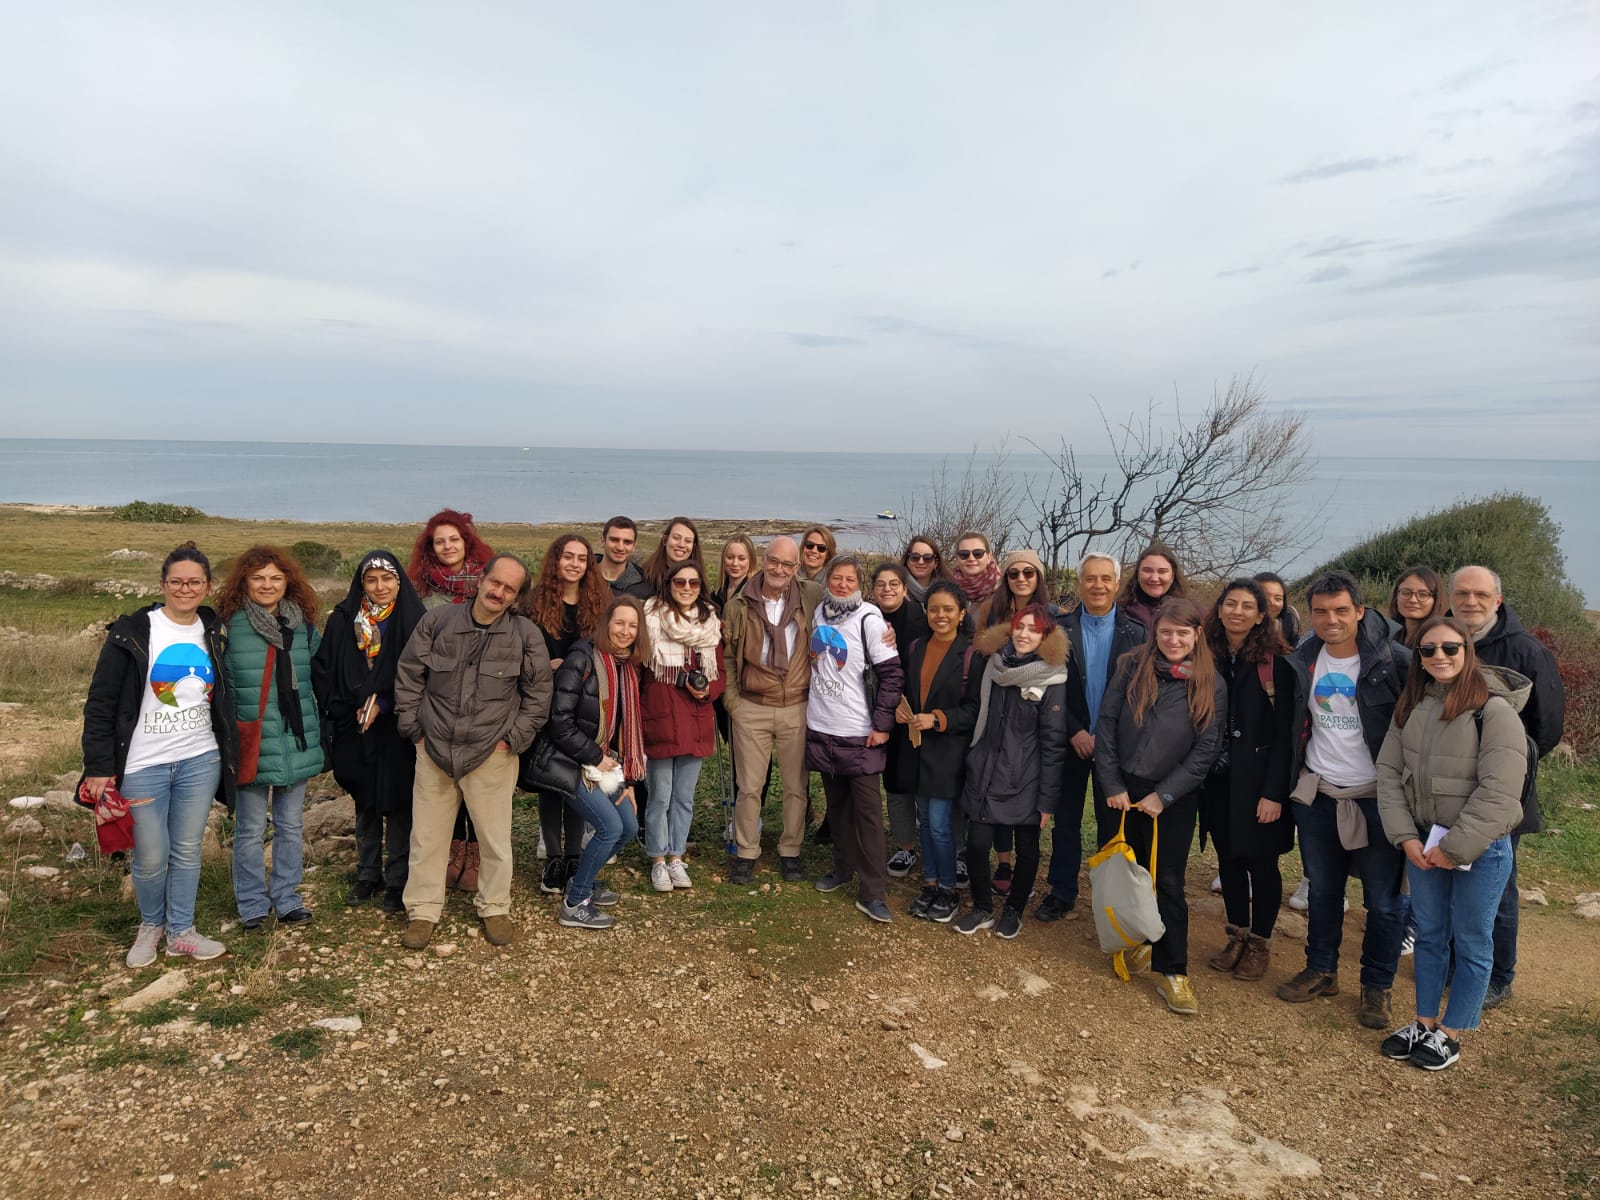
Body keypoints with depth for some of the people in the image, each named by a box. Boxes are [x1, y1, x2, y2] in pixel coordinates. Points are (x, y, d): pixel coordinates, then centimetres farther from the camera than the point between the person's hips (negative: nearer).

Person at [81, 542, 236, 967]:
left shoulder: (213, 632, 5)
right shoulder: (132, 631, -7)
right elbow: (101, 702, -6)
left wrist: (229, 752, 12)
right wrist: (98, 767, -9)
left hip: (200, 762, 3)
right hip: (142, 766, -3)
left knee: (187, 850, 10)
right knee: (151, 857, 4)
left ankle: (180, 932, 25)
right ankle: (150, 925, 30)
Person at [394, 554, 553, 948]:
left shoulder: (527, 635, -5)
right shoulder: (436, 621, -2)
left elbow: (537, 694, 3)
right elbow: (408, 676, 6)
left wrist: (513, 739, -2)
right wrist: (414, 728, 3)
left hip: (492, 754, -1)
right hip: (434, 750, 1)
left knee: (495, 837, 8)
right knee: (427, 836, 10)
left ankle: (494, 907, 28)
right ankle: (423, 910, 26)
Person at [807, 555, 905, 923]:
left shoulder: (868, 618, -10)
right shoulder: (818, 612, 5)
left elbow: (892, 673, -11)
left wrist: (882, 724, -14)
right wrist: (809, 707, 15)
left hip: (859, 733, -5)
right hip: (821, 727, 5)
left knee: (867, 808, -2)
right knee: (836, 802, 16)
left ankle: (871, 892, 2)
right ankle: (843, 867, 32)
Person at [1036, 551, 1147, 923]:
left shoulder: (1137, 634, -3)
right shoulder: (1059, 629, -3)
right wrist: (1075, 732, -13)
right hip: (1070, 742, 1)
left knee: (1113, 823, 9)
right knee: (1066, 819, 11)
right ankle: (1062, 892, 23)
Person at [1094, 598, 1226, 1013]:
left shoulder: (1211, 684, -4)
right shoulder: (1132, 666, -2)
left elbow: (1207, 748, -6)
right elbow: (1107, 723, -2)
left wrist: (1163, 795, -10)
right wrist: (1112, 784, -5)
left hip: (1173, 797, -2)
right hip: (1124, 788, 2)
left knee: (1167, 881, 0)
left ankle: (1172, 971, 9)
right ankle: (1138, 940, 32)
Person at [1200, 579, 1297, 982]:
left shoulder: (1276, 664, -10)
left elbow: (1285, 733, -11)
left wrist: (1273, 792, -15)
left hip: (1258, 780, -4)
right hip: (1218, 779, 4)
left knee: (1261, 863, 7)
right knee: (1229, 859, 13)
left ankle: (1260, 944, 24)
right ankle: (1236, 937, 29)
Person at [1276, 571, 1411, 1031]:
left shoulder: (1395, 661, -13)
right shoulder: (1302, 661, 1)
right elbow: (1290, 725, 11)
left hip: (1378, 799, -4)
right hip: (1318, 795, 4)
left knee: (1384, 900, 5)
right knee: (1322, 890, 16)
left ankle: (1377, 987, 22)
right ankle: (1321, 971, 32)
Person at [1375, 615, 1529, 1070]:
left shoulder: (1494, 710, -17)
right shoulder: (1411, 706, 1)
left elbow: (1498, 794, -20)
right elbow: (1389, 771, 2)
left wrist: (1455, 848, -17)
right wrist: (1406, 837, -7)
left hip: (1481, 848, -5)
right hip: (1422, 844, 5)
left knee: (1471, 943, 10)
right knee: (1429, 935, 17)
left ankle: (1451, 1034, 24)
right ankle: (1424, 1022, 32)